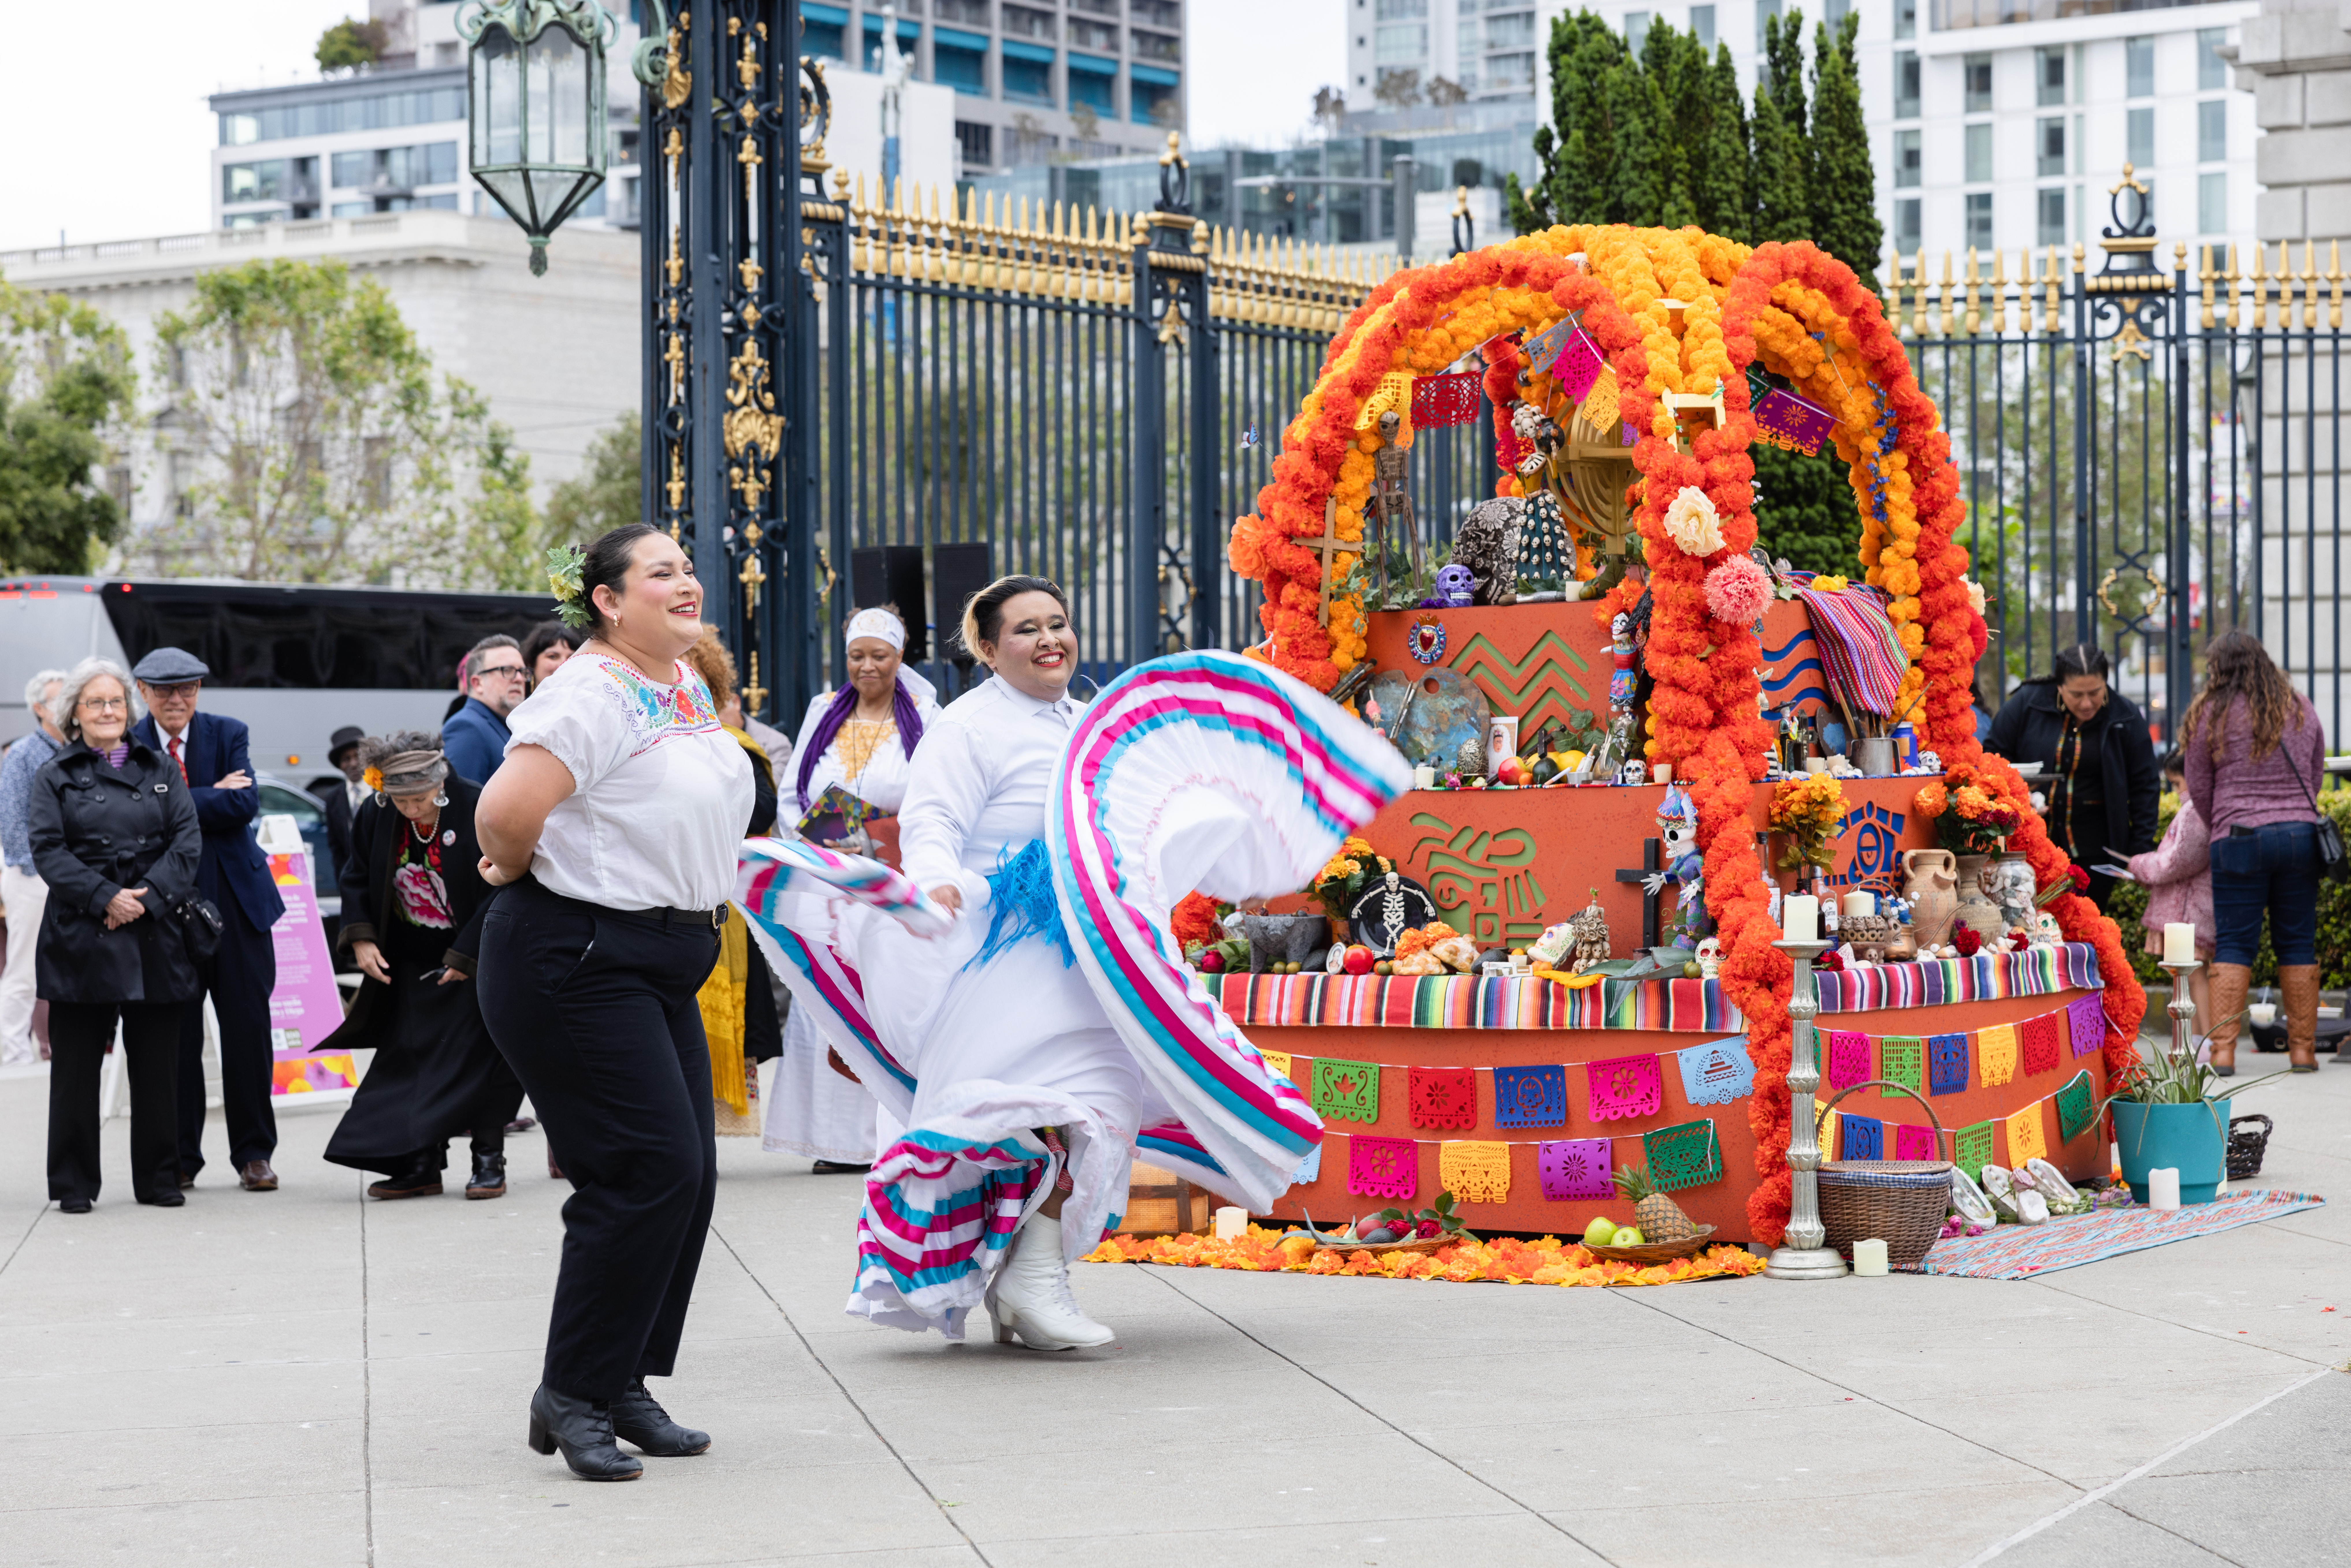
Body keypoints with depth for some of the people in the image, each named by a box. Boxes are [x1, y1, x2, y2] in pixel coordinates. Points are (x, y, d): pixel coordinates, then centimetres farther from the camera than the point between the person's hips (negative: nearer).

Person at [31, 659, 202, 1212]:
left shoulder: (160, 770, 12)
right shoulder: (55, 777, 5)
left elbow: (187, 840, 4)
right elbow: (48, 851, -4)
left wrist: (148, 897, -10)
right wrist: (105, 898, -15)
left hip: (155, 935, 2)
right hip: (81, 936, -2)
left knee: (157, 1063, 5)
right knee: (77, 1065, 1)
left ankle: (159, 1177, 15)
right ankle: (74, 1182, 9)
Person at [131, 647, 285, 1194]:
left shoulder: (227, 734, 4)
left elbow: (246, 804, -10)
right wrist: (212, 797, -14)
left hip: (236, 900, 1)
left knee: (248, 1028, 2)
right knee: (177, 1035, 3)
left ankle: (253, 1154, 11)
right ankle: (180, 1159, 12)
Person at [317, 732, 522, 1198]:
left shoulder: (479, 809, -21)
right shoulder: (374, 815, -7)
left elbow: (499, 892, -17)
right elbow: (358, 880, 8)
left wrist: (466, 958, -17)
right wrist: (360, 937, -7)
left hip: (477, 961, -4)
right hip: (412, 963, 4)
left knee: (478, 1059, -5)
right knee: (413, 1058, 1)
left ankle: (489, 1161, 3)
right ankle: (422, 1165, 6)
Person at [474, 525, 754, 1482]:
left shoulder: (686, 685, 12)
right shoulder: (591, 694, -18)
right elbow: (504, 812, -30)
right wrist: (516, 871, -10)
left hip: (661, 965, 10)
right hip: (577, 963, -10)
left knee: (686, 1175, 8)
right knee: (649, 1168, -13)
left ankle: (623, 1385, 18)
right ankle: (572, 1395, -3)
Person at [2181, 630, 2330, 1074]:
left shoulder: (2210, 715, 0)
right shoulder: (2302, 711, 12)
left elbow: (2199, 789, 5)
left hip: (2240, 838, -3)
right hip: (2301, 835, 3)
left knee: (2233, 944, 0)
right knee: (2298, 943, 8)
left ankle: (2223, 1049, -6)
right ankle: (2303, 1048, 10)